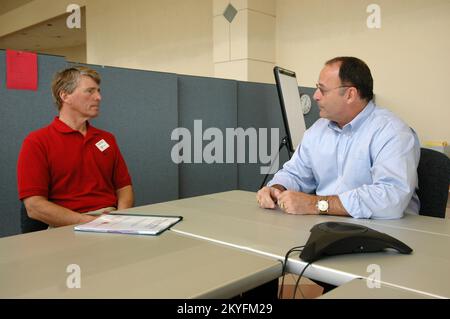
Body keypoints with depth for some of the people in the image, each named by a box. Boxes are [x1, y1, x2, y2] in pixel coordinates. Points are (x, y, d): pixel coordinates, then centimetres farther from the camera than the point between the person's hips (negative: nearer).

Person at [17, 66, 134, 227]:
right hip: (67, 228, -5)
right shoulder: (37, 142, 1)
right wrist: (88, 221, -17)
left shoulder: (107, 138, 18)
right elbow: (34, 206, -7)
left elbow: (124, 187, 16)